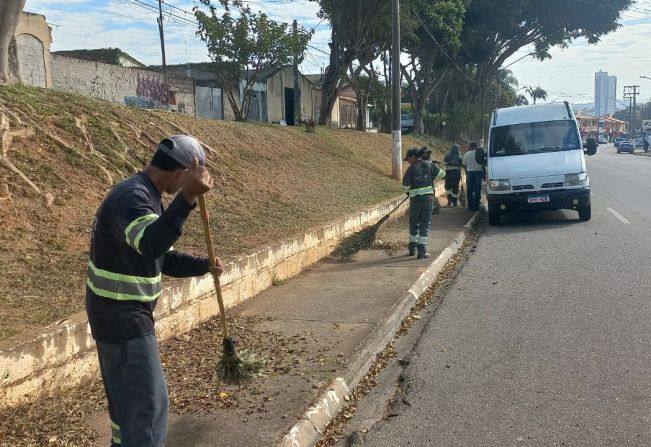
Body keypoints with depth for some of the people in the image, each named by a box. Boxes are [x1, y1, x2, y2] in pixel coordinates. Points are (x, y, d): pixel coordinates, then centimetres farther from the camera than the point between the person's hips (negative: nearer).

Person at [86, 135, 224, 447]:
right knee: (149, 402, -4)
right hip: (122, 316, -10)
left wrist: (204, 266, 3)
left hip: (123, 314, 10)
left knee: (126, 395, 23)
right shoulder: (132, 197, -23)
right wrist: (187, 197, -53)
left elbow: (163, 257, 17)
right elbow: (151, 245, -44)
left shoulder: (147, 197, 11)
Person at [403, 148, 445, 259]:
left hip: (415, 199, -1)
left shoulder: (411, 169, -5)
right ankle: (422, 251, -2)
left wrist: (408, 192, 18)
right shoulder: (429, 165, 2)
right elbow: (442, 174, 13)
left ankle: (412, 248, 24)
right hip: (428, 198, 1)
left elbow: (405, 185, -3)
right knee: (425, 225, 4)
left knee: (414, 224, 15)